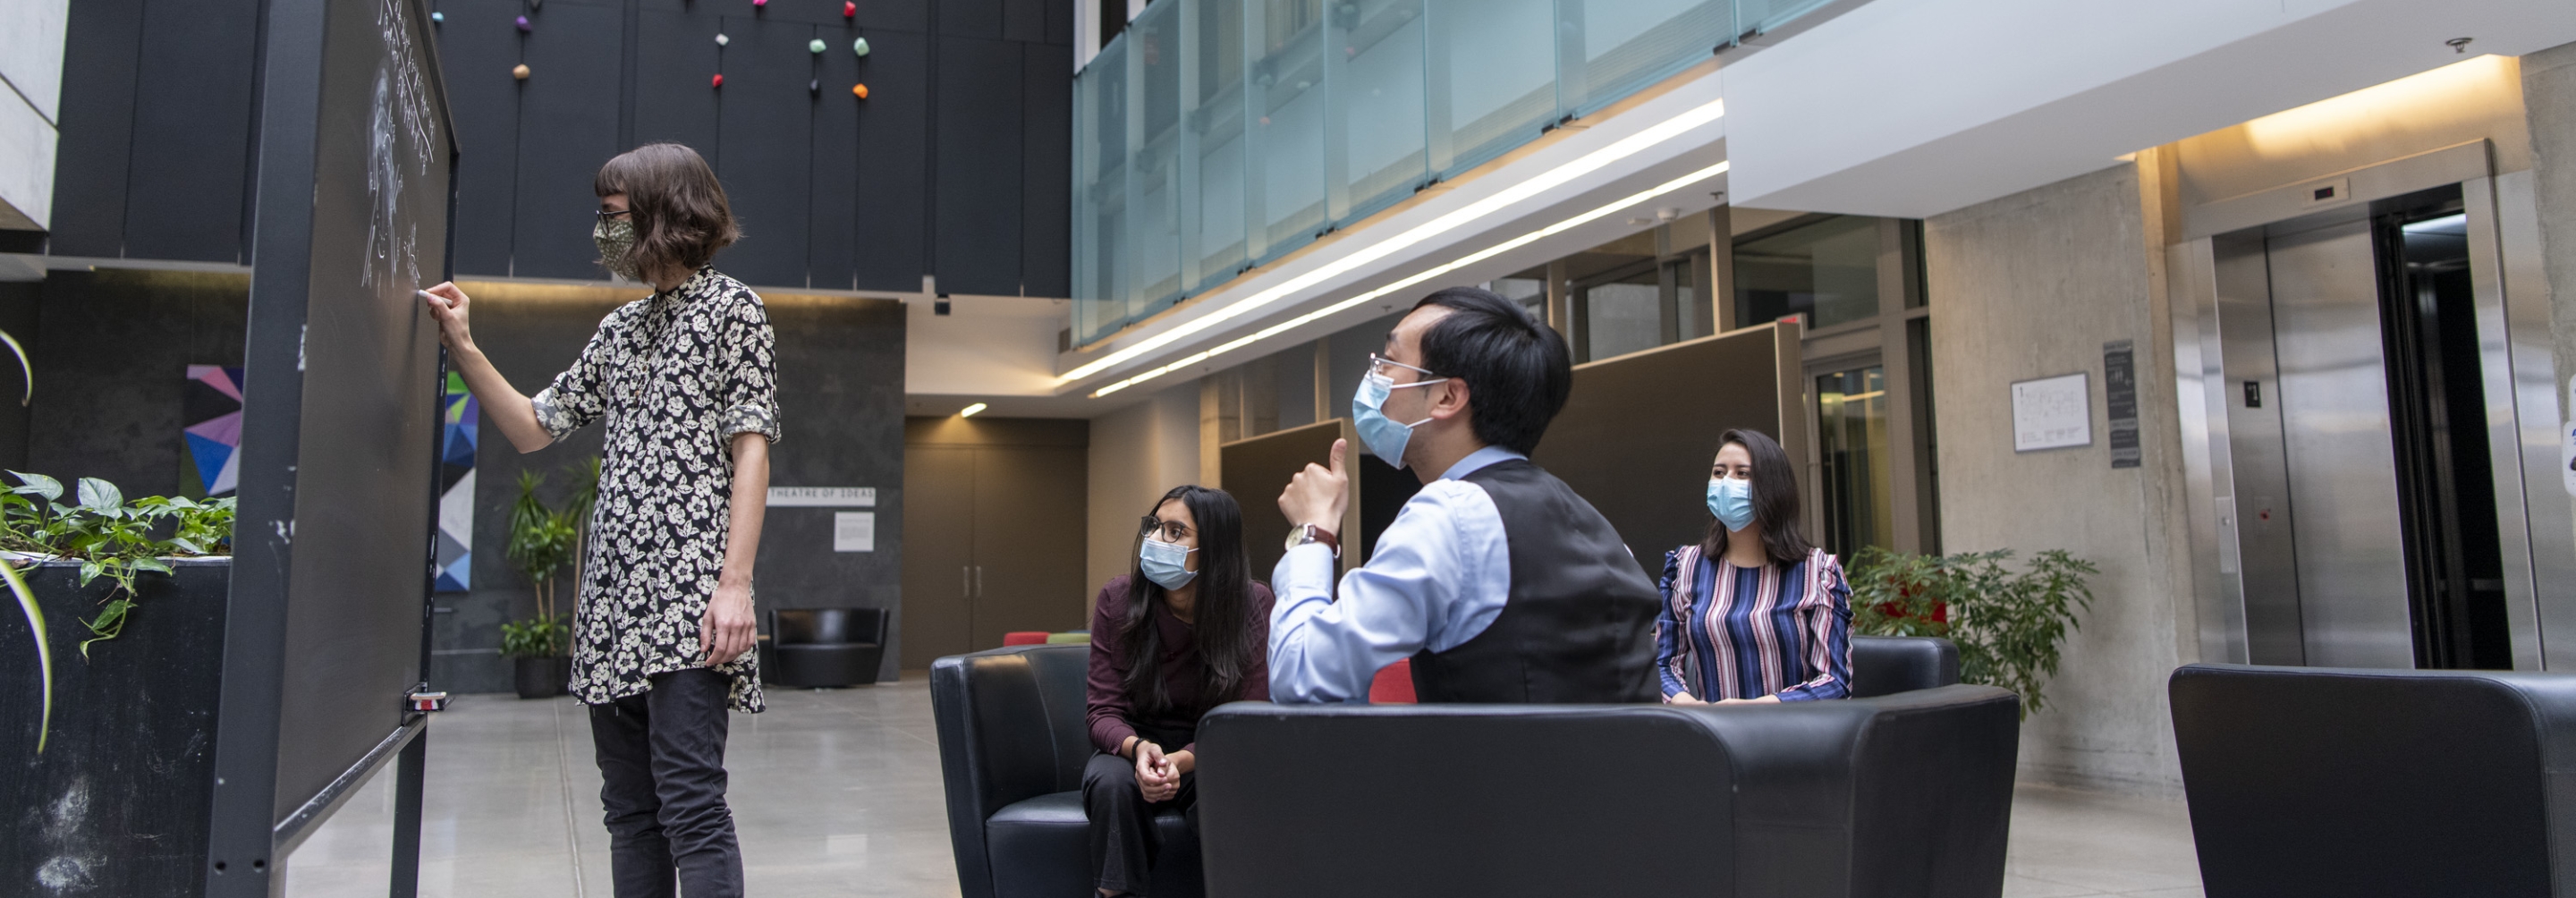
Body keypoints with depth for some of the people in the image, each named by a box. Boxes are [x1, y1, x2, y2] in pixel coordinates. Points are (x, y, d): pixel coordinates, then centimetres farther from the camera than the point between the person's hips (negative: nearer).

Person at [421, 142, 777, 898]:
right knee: (629, 810, 9)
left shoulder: (732, 308, 2)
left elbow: (751, 450, -7)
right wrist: (465, 349, 11)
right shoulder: (619, 330, 22)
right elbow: (533, 429, 24)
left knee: (690, 805, -12)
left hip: (686, 595, -7)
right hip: (613, 596, 7)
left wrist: (736, 583, -16)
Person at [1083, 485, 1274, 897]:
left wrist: (1182, 760, -33)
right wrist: (1138, 749, -31)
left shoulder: (1254, 605, -14)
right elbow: (1105, 711, -8)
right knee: (1111, 781, -33)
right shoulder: (1118, 599, -10)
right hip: (1133, 749, 2)